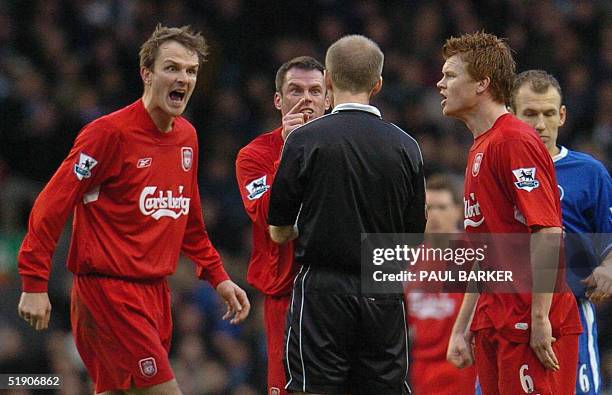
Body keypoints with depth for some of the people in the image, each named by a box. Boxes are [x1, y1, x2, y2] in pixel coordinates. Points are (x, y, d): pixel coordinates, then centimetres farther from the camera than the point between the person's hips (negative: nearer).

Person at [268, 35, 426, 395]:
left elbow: (278, 232, 1)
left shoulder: (305, 140, -5)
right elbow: (415, 235, 10)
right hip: (385, 296, 3)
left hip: (323, 288, -3)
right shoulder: (406, 147, 4)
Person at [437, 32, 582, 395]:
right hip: (494, 323, 10)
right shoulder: (481, 148, 19)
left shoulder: (515, 140, -12)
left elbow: (548, 232, -20)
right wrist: (462, 329, 21)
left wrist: (540, 318, -22)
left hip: (529, 326, -10)